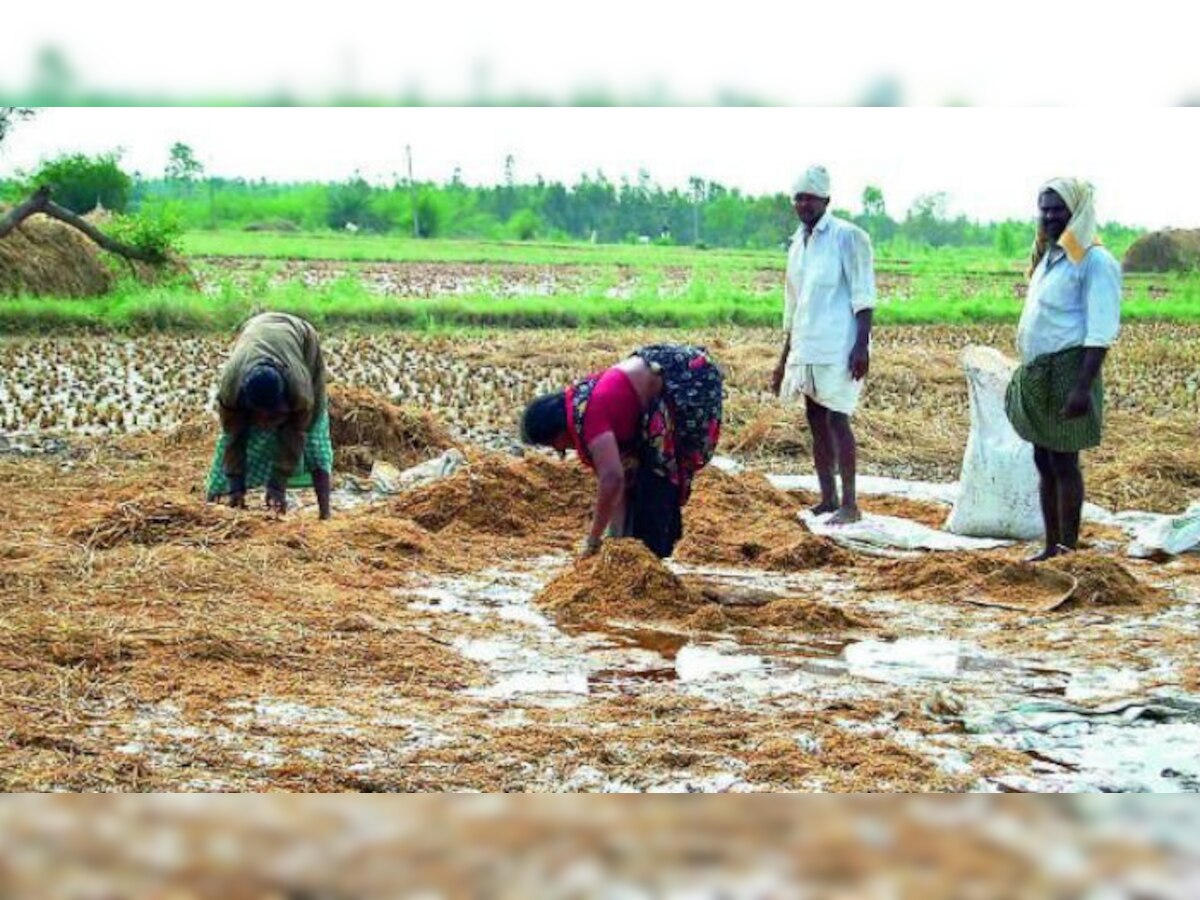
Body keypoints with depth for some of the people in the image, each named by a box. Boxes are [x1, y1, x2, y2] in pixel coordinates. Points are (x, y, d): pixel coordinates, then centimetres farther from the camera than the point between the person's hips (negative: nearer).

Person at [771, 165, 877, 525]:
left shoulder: (847, 237, -6)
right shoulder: (798, 244, 17)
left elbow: (863, 296, -11)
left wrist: (862, 347, -19)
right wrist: (784, 359, 22)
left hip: (838, 347, -8)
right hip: (806, 347, 8)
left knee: (836, 419, -11)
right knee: (816, 421, 9)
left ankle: (849, 504, -9)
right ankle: (827, 499, 15)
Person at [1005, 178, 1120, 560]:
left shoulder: (1094, 261, -10)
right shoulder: (1048, 257, 17)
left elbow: (1100, 331, -16)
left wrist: (1083, 386, -23)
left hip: (1067, 371, -9)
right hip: (1038, 374, 9)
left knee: (1064, 461, -6)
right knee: (1044, 461, 11)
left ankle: (1069, 551, -1)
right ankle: (1052, 547, 18)